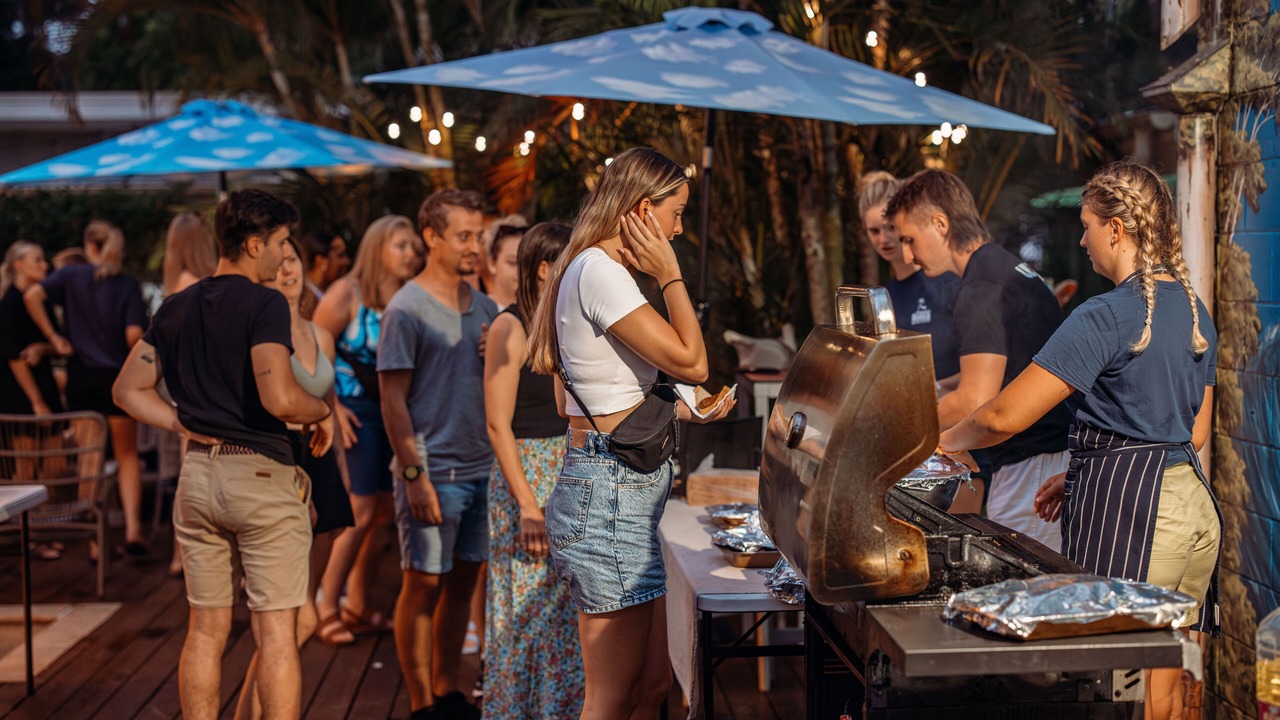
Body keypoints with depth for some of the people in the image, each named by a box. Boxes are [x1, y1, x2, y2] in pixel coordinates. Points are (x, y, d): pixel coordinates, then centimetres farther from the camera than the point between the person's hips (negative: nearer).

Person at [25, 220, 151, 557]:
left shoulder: (72, 276, -1)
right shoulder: (127, 285, -5)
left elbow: (33, 295, -16)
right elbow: (134, 335, -15)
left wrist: (53, 337, -9)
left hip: (81, 377, 1)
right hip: (118, 378, -1)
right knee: (127, 456, 12)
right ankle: (132, 528, -4)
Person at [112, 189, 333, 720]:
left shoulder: (176, 308, 10)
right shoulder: (264, 304, -12)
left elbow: (128, 389, 13)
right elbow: (279, 398, -23)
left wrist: (191, 428, 9)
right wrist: (323, 411, -4)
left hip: (197, 473, 7)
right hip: (261, 473, -6)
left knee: (206, 629, 13)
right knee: (276, 633, -1)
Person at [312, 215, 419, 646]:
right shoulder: (348, 293, -8)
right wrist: (332, 407, -14)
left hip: (396, 413, 5)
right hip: (357, 413, -5)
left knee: (382, 514, 10)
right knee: (359, 512, -8)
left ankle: (357, 606, 24)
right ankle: (326, 607, 5)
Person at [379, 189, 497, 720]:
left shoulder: (485, 308, 11)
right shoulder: (407, 310, -9)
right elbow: (393, 399, -11)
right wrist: (414, 474, -15)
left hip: (481, 469, 7)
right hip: (433, 471, -6)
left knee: (463, 581, 13)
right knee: (423, 585, 2)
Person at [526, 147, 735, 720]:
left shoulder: (602, 272, 18)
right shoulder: (599, 272, -14)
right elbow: (691, 361, -16)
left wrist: (685, 412, 15)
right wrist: (670, 274, -7)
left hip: (632, 489, 11)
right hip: (610, 488, -11)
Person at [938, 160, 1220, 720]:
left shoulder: (1106, 317, -17)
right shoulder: (1195, 311, 10)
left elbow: (1005, 416, -18)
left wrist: (947, 441, 2)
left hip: (1126, 515, -8)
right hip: (1195, 505, 9)